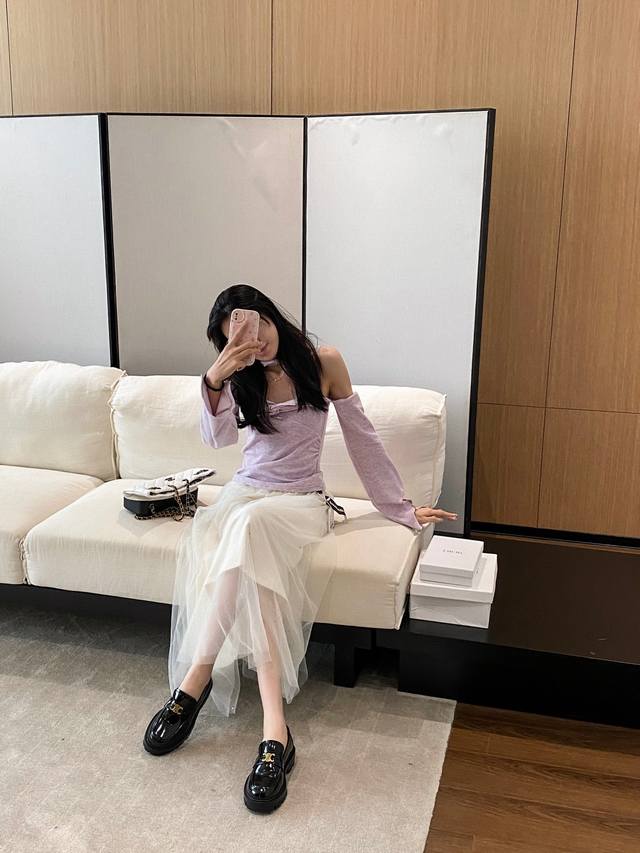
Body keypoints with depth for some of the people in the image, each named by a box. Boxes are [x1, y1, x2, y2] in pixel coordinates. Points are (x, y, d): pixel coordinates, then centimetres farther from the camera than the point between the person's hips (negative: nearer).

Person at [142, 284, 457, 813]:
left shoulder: (324, 362, -1)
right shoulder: (239, 377, 6)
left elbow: (362, 436, 4)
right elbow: (217, 437, -12)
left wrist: (402, 509, 5)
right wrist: (213, 379, -31)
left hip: (301, 501, -2)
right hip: (246, 491, 2)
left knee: (248, 526, -38)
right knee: (250, 556, -34)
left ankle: (194, 682, -32)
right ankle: (274, 727, -36)